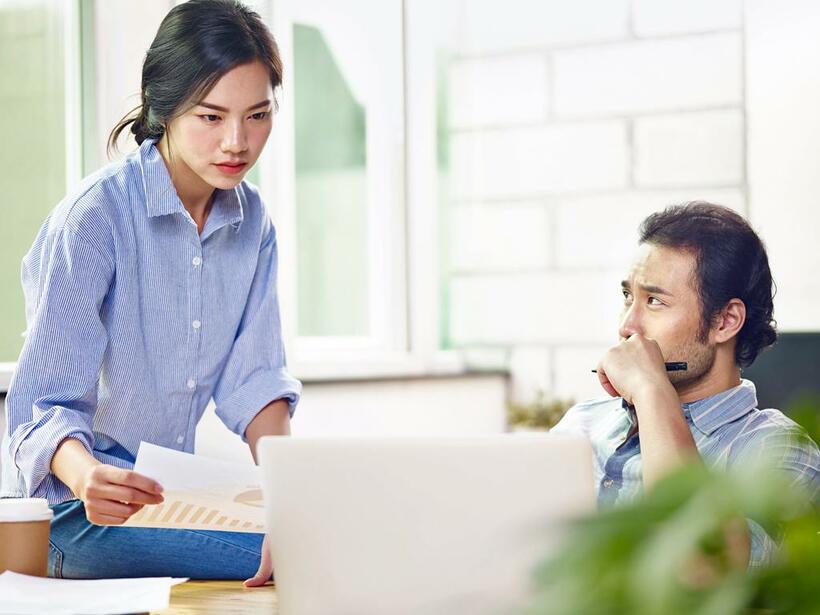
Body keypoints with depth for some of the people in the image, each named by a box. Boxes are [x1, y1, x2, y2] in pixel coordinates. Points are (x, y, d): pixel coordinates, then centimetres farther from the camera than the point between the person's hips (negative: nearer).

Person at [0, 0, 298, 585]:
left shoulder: (251, 221, 4)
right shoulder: (94, 217, -17)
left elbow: (254, 378, -2)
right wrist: (86, 475, -43)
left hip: (170, 493, 7)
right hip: (73, 512, -7)